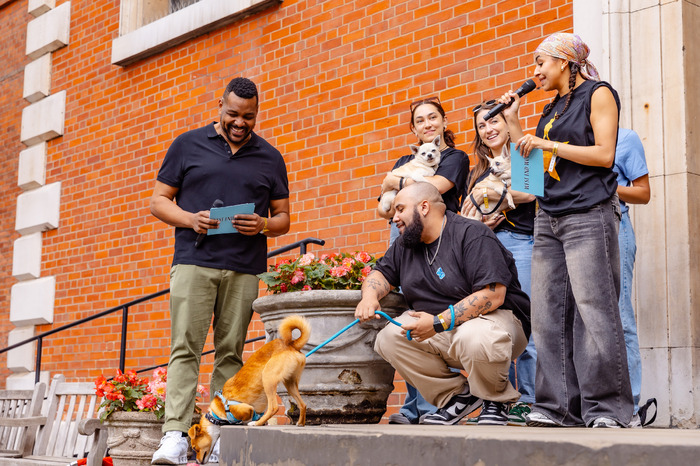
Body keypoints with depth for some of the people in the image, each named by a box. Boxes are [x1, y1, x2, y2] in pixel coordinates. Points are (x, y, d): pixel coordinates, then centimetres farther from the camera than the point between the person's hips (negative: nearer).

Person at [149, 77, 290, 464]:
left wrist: (264, 225, -6)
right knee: (185, 348, -9)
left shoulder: (270, 158, 15)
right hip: (194, 261, -1)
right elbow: (159, 200, 10)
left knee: (231, 352, 1)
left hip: (245, 269, 2)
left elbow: (283, 217, 16)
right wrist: (191, 219, -9)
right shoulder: (188, 145, 10)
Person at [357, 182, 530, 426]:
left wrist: (439, 322, -27)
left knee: (475, 339, -40)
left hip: (494, 317, -7)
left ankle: (496, 401, -7)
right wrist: (369, 296, -9)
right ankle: (457, 395, -3)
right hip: (438, 334, 7)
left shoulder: (472, 234, -15)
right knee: (389, 338, -16)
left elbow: (493, 296, -24)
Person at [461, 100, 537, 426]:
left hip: (520, 242, -5)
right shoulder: (477, 172, 25)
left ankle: (526, 402, -7)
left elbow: (528, 192, -9)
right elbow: (466, 219, 25)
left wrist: (484, 193, -6)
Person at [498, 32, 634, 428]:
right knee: (549, 317, 1)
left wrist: (549, 144, -9)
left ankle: (605, 407, -8)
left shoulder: (598, 94, 2)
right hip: (549, 219, 8)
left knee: (593, 312, -12)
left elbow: (604, 154, -9)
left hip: (588, 216, -8)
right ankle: (560, 405, 4)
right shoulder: (552, 109, 24)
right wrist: (513, 121, 19)